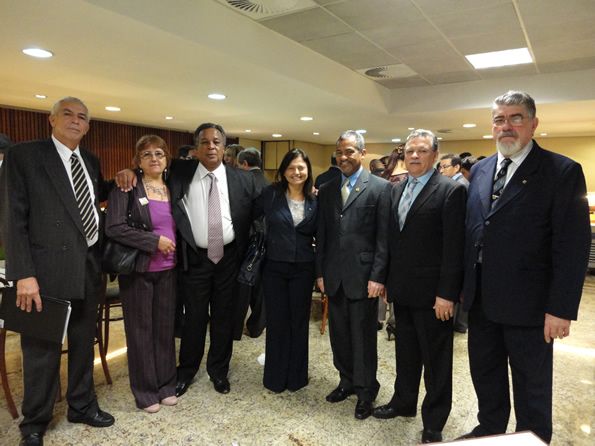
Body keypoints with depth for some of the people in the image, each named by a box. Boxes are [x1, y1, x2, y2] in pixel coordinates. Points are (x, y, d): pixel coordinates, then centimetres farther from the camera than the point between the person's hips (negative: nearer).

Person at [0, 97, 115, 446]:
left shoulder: (91, 161, 10)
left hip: (89, 266, 6)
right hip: (49, 269, -5)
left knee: (85, 341, 18)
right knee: (42, 348, 9)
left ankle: (82, 405, 38)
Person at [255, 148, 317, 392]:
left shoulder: (315, 201, 1)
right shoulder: (270, 194, -3)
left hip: (303, 269, 1)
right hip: (275, 267, -1)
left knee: (299, 322, 12)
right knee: (276, 321, 9)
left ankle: (296, 377, 31)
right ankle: (276, 377, 28)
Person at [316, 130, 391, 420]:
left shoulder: (380, 188, -4)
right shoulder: (326, 190, 10)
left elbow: (384, 237, -8)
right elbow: (322, 235, 11)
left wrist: (377, 276, -13)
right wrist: (321, 272, 7)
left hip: (363, 276, -4)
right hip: (334, 276, 5)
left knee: (363, 336, 6)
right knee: (339, 334, 15)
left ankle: (365, 391, 26)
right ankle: (347, 381, 35)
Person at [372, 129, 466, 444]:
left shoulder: (450, 191, -11)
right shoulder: (397, 190, 10)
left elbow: (454, 247, -15)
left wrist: (447, 294, -17)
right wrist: (387, 282, 11)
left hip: (431, 294, -6)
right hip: (402, 291, 7)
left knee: (436, 359, 9)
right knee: (405, 351, 21)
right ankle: (403, 402, 40)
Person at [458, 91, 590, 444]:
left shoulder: (562, 172, -9)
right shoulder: (480, 170, 8)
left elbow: (573, 246, -13)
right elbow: (471, 230, 9)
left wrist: (562, 309, -17)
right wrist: (466, 287, 6)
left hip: (527, 305, -5)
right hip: (482, 298, 6)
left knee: (532, 386, 14)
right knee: (485, 374, 21)